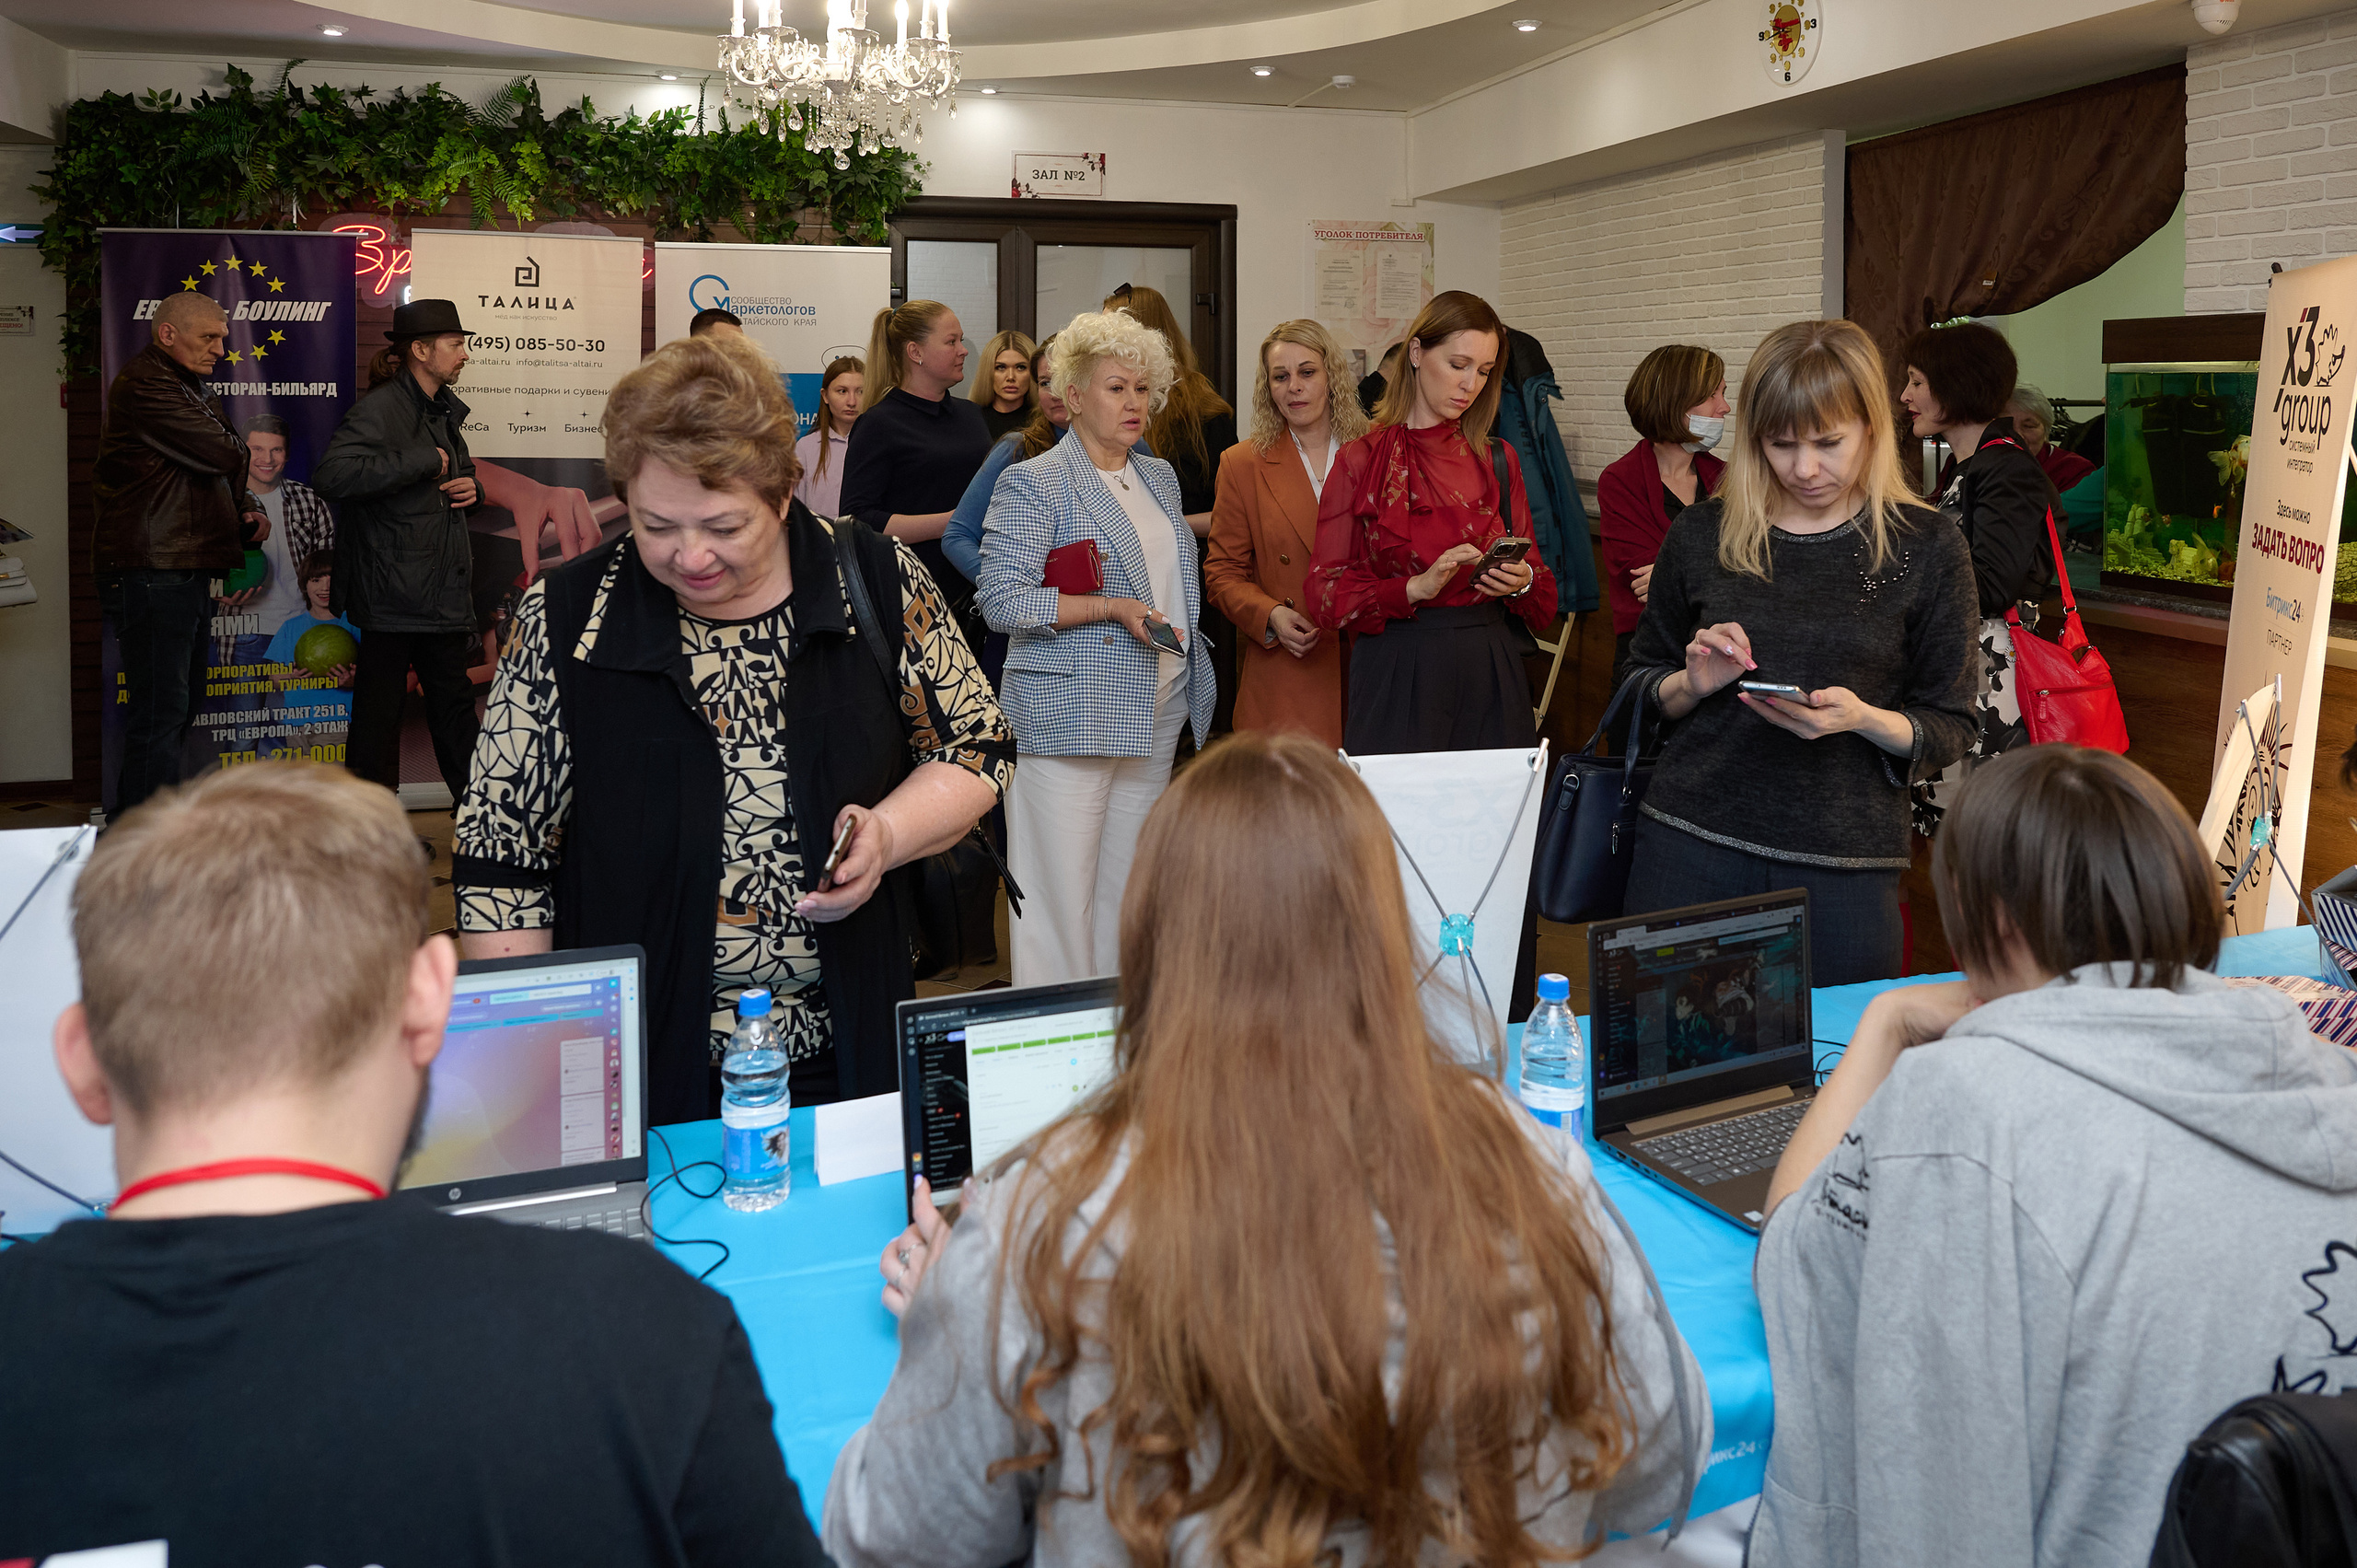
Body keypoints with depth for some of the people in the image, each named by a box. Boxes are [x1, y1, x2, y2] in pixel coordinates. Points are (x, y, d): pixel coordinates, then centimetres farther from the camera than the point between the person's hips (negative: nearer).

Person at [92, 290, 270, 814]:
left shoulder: (189, 388, 23)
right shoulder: (145, 385, -11)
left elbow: (230, 468, 23)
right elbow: (225, 456, -19)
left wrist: (249, 509, 2)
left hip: (187, 569, 11)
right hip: (152, 570, -11)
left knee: (180, 707, 15)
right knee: (159, 713, -11)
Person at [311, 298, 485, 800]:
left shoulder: (443, 410, 15)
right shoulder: (380, 409, -14)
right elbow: (332, 475, -30)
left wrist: (469, 486, 8)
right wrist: (423, 462, -24)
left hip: (441, 587, 8)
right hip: (392, 586, -8)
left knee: (454, 700, 13)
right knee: (381, 705, 2)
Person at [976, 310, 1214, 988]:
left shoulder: (1160, 477, 16)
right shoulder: (1034, 482, -7)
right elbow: (1003, 600, -14)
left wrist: (1195, 684, 18)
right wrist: (1111, 608, -19)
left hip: (1156, 715, 7)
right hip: (1069, 716, -7)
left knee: (1130, 891, 11)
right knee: (1062, 895, -6)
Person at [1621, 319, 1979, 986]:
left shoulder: (1927, 549, 0)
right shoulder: (1702, 535, 5)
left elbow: (1951, 730, 2)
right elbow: (1643, 684, 15)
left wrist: (1863, 719, -17)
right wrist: (1692, 685, -6)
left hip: (1846, 864, -1)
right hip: (1690, 847, 2)